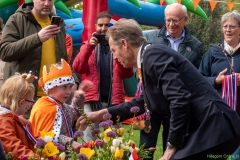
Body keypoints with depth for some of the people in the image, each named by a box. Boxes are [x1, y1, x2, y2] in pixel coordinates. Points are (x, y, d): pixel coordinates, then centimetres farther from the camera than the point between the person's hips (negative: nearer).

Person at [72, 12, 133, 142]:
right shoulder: (89, 45, 13)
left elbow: (127, 73, 0)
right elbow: (77, 68, -3)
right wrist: (89, 46, -15)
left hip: (114, 101, 0)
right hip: (92, 100, 0)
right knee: (89, 140, -4)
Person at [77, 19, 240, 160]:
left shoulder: (153, 54, -12)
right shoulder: (151, 56, 19)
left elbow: (180, 100, -22)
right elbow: (143, 102, 32)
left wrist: (172, 146, -13)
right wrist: (101, 114, 33)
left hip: (212, 127, -10)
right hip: (205, 128, 10)